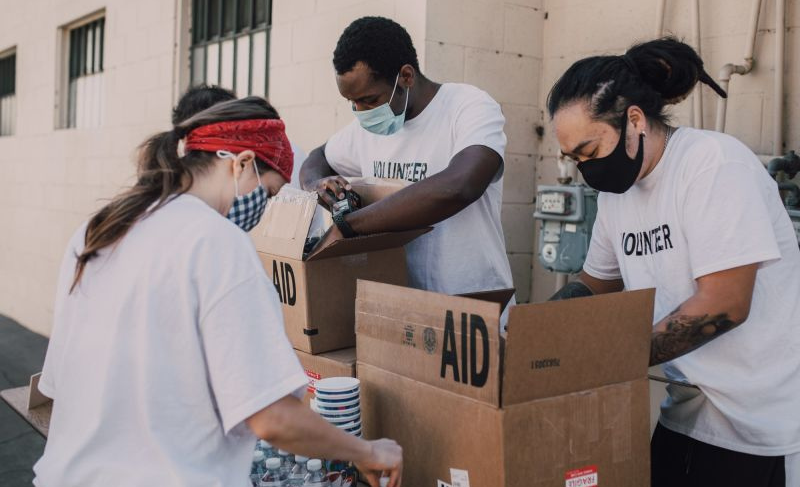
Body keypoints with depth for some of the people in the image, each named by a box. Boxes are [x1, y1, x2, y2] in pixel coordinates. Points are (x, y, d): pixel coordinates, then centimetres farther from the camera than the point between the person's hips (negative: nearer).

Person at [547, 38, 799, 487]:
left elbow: (723, 305, -23)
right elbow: (594, 285, 17)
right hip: (688, 410, 7)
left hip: (763, 420, -6)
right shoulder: (615, 191, 4)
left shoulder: (715, 162, -18)